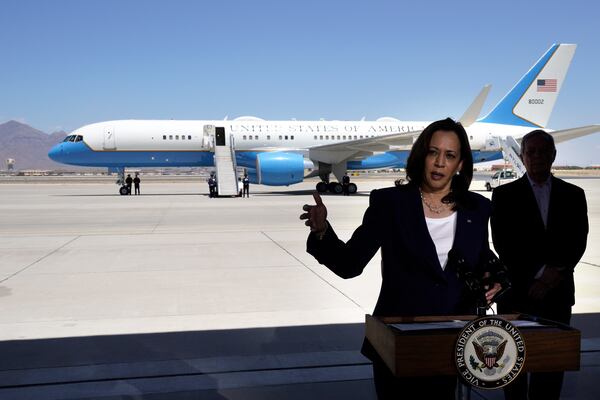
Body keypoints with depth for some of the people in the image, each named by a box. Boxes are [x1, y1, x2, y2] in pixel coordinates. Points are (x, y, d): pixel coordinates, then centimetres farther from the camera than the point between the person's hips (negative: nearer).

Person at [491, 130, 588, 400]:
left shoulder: (573, 195, 9)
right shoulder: (505, 195, 1)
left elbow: (578, 242, 3)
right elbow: (503, 244, -6)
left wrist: (556, 274, -11)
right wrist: (540, 273, -12)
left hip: (558, 293, 2)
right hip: (516, 292, -2)